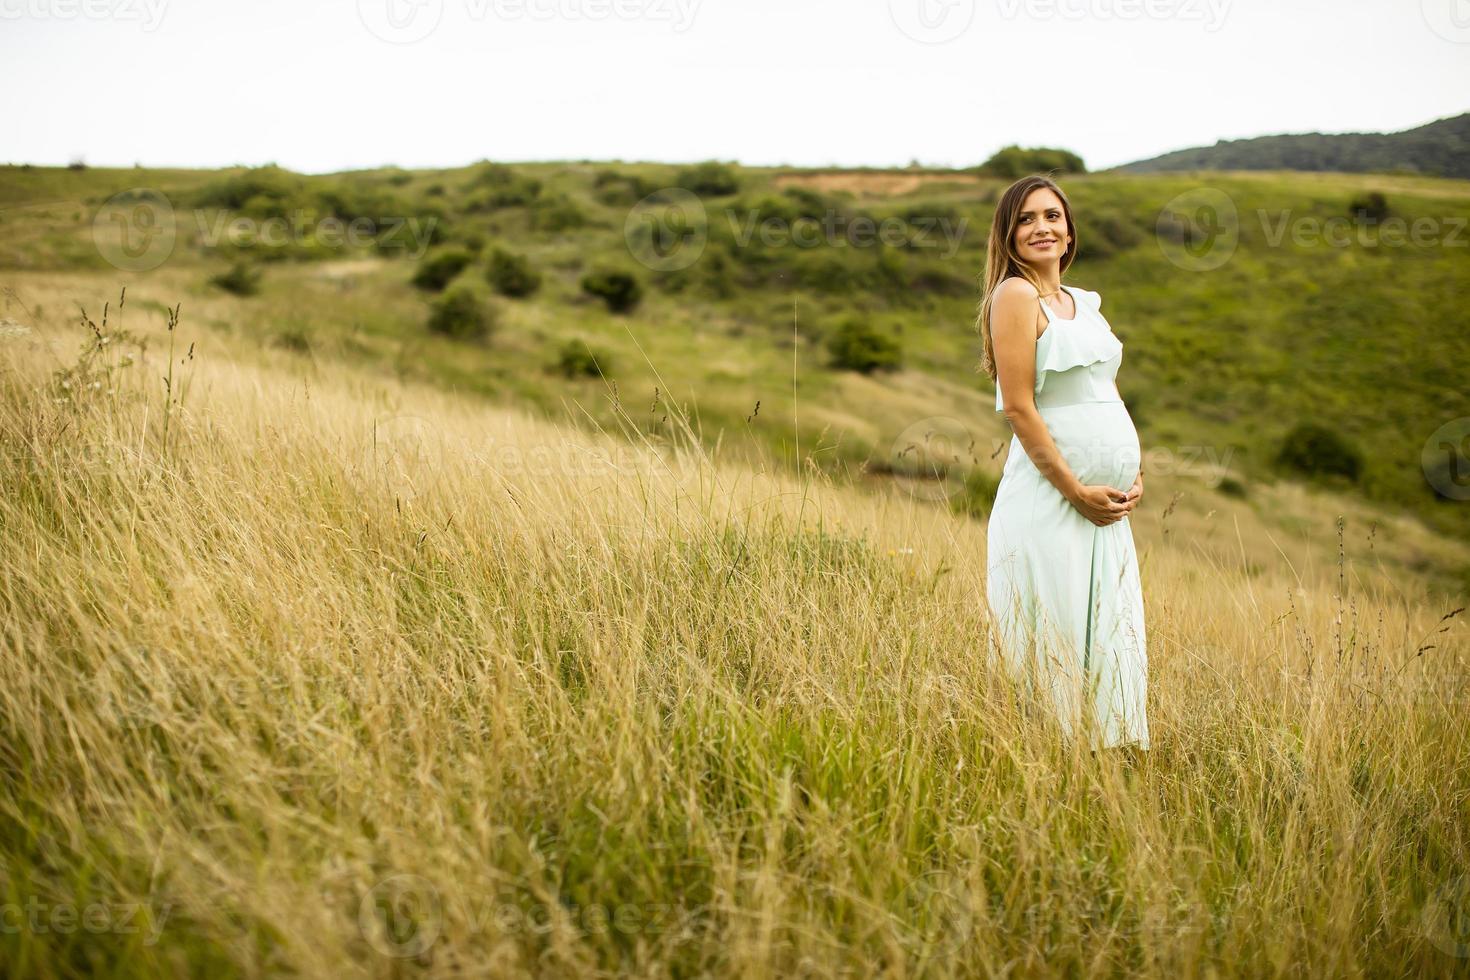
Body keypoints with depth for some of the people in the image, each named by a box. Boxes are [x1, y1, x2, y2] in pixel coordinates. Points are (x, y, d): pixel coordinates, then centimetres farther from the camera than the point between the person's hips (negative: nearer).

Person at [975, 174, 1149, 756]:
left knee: (1111, 639, 11)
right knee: (1053, 645, -2)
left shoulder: (1083, 303, 16)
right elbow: (1019, 407, -14)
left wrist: (1135, 477, 7)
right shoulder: (1016, 295, -8)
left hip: (1105, 503, 8)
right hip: (1049, 497, -8)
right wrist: (1077, 491, -15)